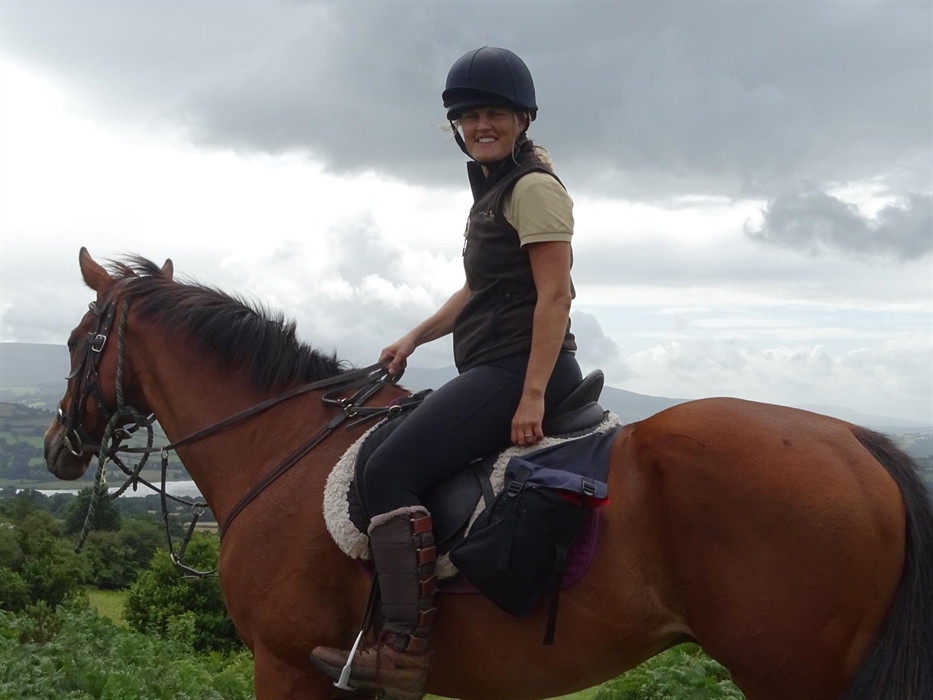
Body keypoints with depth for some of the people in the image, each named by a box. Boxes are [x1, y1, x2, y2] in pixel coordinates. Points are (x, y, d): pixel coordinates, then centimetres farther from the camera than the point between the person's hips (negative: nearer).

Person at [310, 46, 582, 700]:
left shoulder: (534, 187, -9)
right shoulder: (494, 191, 22)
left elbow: (554, 295, -17)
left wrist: (532, 397, -24)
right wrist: (414, 338, 15)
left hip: (521, 368, -11)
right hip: (496, 370, 11)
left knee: (389, 472, -21)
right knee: (396, 460, 18)